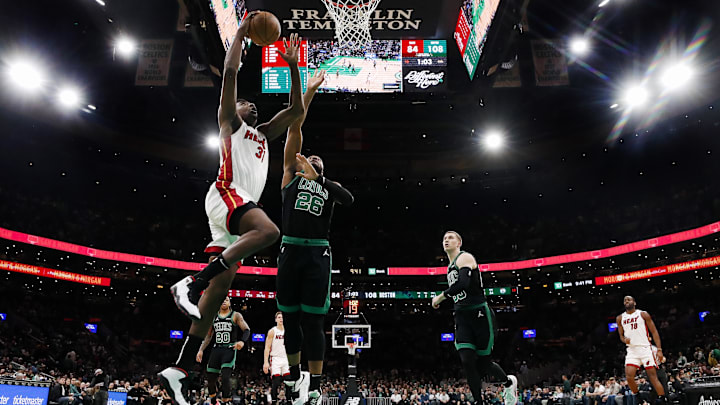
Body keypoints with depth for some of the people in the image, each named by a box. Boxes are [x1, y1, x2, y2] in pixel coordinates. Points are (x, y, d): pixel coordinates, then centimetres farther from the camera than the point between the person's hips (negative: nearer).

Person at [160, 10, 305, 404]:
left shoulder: (263, 133, 33)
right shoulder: (230, 122, 16)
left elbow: (297, 109, 32)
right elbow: (230, 71, 4)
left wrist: (292, 65, 29)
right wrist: (241, 31, 13)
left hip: (240, 207, 7)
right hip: (226, 193, -7)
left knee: (219, 290, -2)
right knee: (268, 230, -35)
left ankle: (178, 371, 0)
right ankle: (190, 282, -30)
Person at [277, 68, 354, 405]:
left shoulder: (329, 185, 16)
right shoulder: (292, 175, 14)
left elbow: (349, 199, -8)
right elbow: (294, 128, 8)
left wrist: (317, 178, -18)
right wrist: (309, 90, 5)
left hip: (318, 254, 0)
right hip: (290, 251, 1)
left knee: (312, 322, -1)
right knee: (290, 320, 8)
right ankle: (294, 377, 27)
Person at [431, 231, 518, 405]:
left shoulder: (465, 257, -9)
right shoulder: (451, 266, 18)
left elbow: (463, 284, -25)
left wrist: (440, 297, -17)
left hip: (479, 314, -7)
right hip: (462, 317, 7)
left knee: (483, 362, 2)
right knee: (467, 361, -7)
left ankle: (509, 382, 31)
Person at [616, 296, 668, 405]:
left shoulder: (643, 314, 1)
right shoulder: (620, 318, 10)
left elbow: (654, 332, -1)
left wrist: (659, 350, -9)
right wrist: (624, 339, -7)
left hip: (645, 348, -3)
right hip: (632, 350, 3)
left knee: (653, 376, -6)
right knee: (629, 377, -8)